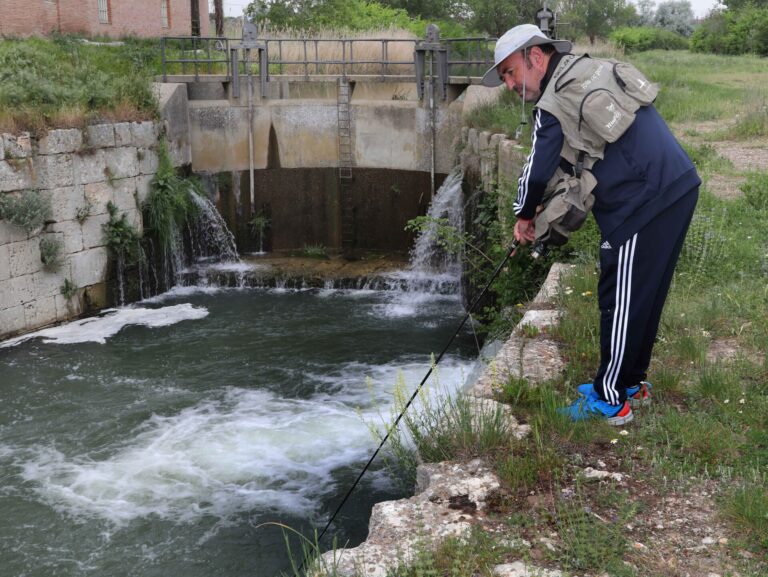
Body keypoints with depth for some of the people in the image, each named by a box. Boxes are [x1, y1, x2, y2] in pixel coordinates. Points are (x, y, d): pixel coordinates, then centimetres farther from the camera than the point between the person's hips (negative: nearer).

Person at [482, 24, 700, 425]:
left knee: (621, 302, 0)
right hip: (677, 187, 10)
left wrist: (524, 215, 8)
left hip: (643, 204, -10)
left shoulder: (555, 103, -13)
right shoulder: (592, 71, 17)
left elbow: (537, 170, -11)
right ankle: (632, 381, 31)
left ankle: (609, 401, 10)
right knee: (643, 296, 18)